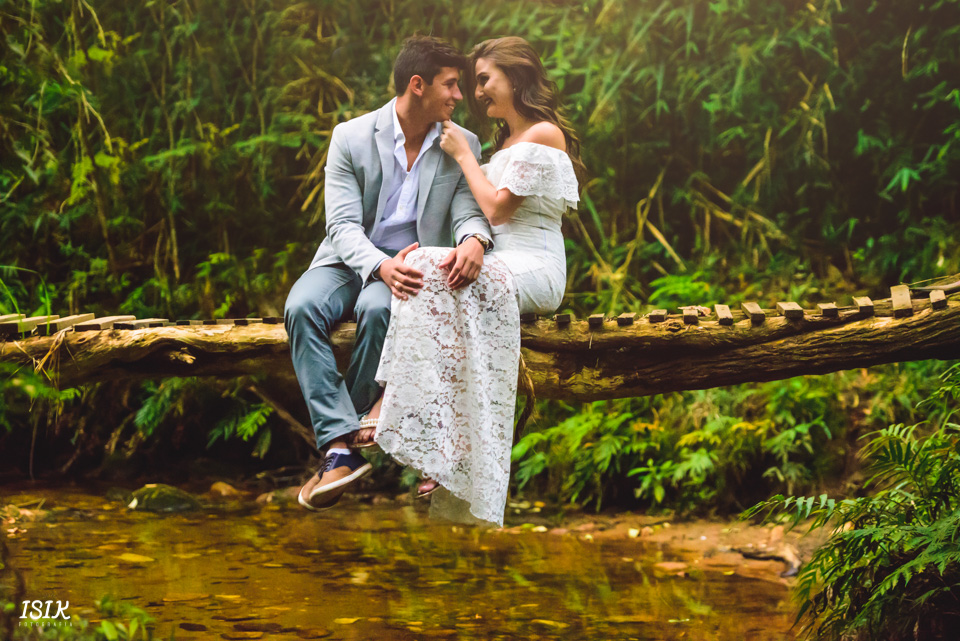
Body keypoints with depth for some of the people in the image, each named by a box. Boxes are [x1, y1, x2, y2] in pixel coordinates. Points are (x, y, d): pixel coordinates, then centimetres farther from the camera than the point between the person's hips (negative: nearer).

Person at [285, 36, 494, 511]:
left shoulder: (462, 146, 3)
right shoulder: (351, 138, -5)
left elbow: (468, 212, -4)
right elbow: (343, 225, -12)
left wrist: (473, 241, -32)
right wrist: (382, 266, -33)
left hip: (411, 265, 0)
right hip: (349, 260, 0)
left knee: (377, 309, -36)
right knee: (301, 308, -32)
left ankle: (353, 423, -19)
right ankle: (342, 446, -39)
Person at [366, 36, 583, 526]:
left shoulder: (543, 136, -3)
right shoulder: (508, 140, 26)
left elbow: (497, 209, -10)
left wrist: (463, 155, 0)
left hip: (532, 270, -8)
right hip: (497, 267, 8)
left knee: (431, 272, -30)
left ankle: (388, 406, -34)